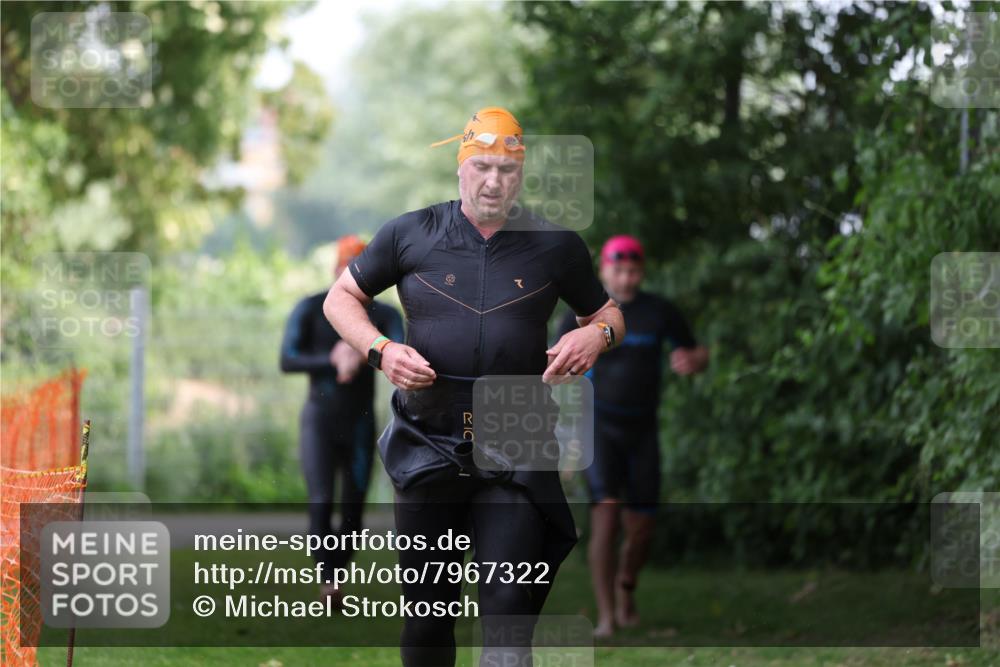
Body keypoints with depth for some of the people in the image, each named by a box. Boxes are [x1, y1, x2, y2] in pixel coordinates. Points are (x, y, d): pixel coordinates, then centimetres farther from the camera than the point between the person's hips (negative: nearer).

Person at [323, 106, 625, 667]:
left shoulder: (556, 246, 5)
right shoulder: (411, 234, 3)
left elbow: (610, 314, 17)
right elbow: (341, 297, 13)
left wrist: (596, 334, -8)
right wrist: (381, 349, -6)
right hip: (427, 446, 1)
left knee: (509, 620, -12)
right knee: (427, 619, 11)